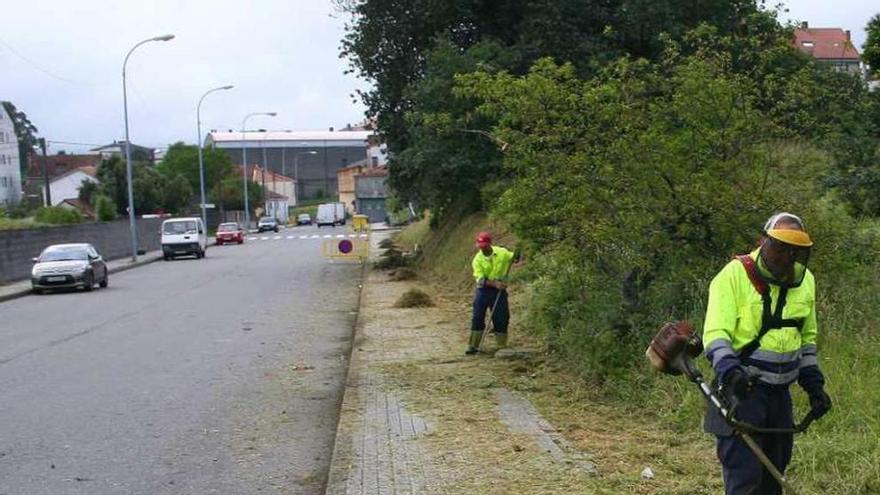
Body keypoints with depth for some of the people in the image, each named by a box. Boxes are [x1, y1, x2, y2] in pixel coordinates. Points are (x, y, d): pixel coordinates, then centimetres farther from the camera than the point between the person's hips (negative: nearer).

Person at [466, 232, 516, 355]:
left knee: (501, 318, 2)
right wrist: (495, 284, -28)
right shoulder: (477, 259, -7)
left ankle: (502, 346, 13)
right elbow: (481, 279, -14)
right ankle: (473, 346, 4)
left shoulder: (502, 252, -4)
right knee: (477, 317, -2)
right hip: (484, 289, 0)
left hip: (499, 290, 0)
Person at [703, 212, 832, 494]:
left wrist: (814, 384, 13)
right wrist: (729, 370, -36)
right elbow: (715, 332, -20)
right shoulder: (734, 275, -14)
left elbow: (807, 338, 18)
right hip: (742, 388, -7)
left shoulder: (805, 281, 7)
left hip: (780, 392, 7)